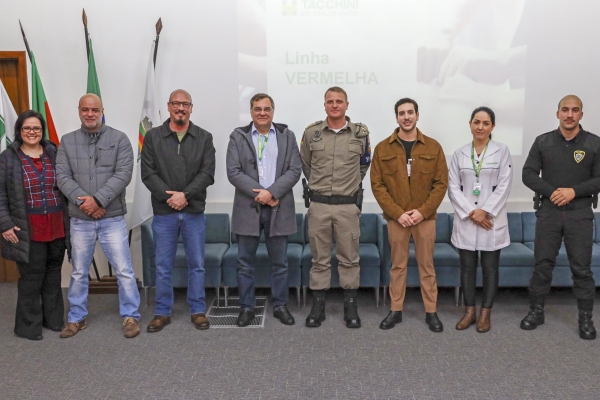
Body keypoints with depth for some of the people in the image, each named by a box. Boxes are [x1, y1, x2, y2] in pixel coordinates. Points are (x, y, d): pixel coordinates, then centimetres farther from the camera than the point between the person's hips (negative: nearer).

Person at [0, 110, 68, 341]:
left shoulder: (54, 154, 7)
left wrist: (69, 220, 6)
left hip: (56, 227, 3)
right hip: (28, 230, -3)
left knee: (53, 274, 13)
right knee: (31, 277, 2)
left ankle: (54, 319, 26)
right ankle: (28, 326, 16)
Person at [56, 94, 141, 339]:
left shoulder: (119, 139, -1)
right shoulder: (67, 141, 6)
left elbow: (123, 174, -10)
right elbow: (62, 176, -1)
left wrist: (98, 199, -18)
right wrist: (82, 200, -15)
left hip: (112, 218, -2)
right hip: (80, 220, 2)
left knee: (124, 270, 2)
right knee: (79, 272, 14)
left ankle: (130, 316, 17)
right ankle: (77, 318, 29)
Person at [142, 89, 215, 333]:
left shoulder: (204, 138, 4)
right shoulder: (153, 137, 4)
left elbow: (207, 173, -4)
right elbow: (148, 173, -3)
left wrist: (185, 195, -16)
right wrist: (168, 196, -14)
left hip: (194, 212, 0)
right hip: (163, 213, 0)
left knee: (197, 264, 8)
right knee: (163, 266, 8)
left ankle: (198, 311, 21)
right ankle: (162, 312, 21)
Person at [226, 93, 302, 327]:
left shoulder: (287, 136, 7)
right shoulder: (238, 137, 4)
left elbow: (294, 170, -2)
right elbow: (233, 172, -5)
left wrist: (271, 192, -14)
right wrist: (259, 194, -13)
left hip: (279, 208, 1)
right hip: (248, 207, 0)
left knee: (280, 262, 8)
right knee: (245, 262, 6)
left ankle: (280, 306, 21)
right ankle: (247, 307, 19)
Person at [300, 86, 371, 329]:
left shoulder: (360, 133, 1)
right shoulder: (311, 133, 1)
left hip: (348, 205, 0)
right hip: (319, 205, 0)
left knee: (349, 257, 7)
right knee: (320, 258, 8)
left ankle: (350, 306, 19)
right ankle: (318, 306, 18)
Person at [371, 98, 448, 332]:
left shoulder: (433, 147, 2)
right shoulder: (383, 148, 0)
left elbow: (441, 183, -1)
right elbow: (377, 185, -4)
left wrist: (423, 211, -12)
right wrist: (397, 213, -12)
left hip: (425, 217, 0)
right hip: (396, 218, 0)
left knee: (426, 265, 8)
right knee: (398, 265, 9)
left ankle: (431, 312, 19)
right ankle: (396, 310, 20)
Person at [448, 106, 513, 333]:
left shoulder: (502, 151, 1)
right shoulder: (459, 154, 6)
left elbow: (504, 187, -5)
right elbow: (453, 187, 0)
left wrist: (485, 211, -14)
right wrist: (471, 212, -11)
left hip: (492, 220, -1)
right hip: (465, 220, 2)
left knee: (490, 268, 5)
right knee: (467, 267, 7)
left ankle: (485, 314, 17)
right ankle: (469, 311, 19)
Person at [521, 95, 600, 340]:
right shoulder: (542, 141, 4)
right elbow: (528, 174, -1)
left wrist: (574, 191, -15)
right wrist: (551, 192, -14)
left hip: (580, 214, 0)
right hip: (548, 212, 1)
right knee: (543, 264, 6)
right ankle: (536, 311, 18)